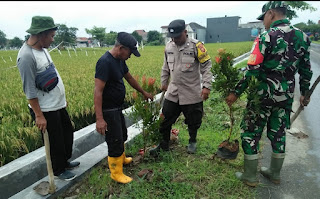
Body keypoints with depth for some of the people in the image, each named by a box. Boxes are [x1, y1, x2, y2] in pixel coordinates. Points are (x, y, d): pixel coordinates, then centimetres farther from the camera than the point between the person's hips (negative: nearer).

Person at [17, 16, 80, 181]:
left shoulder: (42, 49, 6)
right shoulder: (26, 56, -23)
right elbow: (29, 90, -22)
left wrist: (62, 98, 19)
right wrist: (39, 116, -19)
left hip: (58, 105, 9)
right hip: (46, 110, -9)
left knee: (68, 132, 22)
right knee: (55, 141, 9)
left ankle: (65, 161, 43)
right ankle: (59, 170, 32)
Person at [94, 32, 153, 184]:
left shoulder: (120, 60, 4)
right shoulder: (105, 62, -25)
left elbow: (129, 78, 19)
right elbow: (98, 91, -29)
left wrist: (144, 92, 29)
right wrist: (99, 119, -32)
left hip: (117, 107, 10)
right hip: (108, 110, -10)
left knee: (122, 135, 26)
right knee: (115, 141, 3)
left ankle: (121, 159, 50)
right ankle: (116, 173, 23)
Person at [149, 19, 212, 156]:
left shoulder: (196, 46, -12)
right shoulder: (169, 46, 4)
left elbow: (207, 66, -11)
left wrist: (206, 86, -18)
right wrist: (163, 82, 22)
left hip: (192, 93, -4)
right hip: (172, 93, 4)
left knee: (193, 121, 13)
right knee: (166, 119, 9)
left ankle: (192, 142, 40)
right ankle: (164, 144, 27)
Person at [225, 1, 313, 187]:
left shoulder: (267, 36, -14)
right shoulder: (303, 37, 5)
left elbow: (252, 70, -19)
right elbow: (306, 70, 11)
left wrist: (236, 92, -12)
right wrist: (304, 93, 23)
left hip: (263, 95, -6)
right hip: (286, 96, 6)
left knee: (251, 133, 7)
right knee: (278, 133, 18)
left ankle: (250, 176, 17)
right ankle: (275, 173, 34)